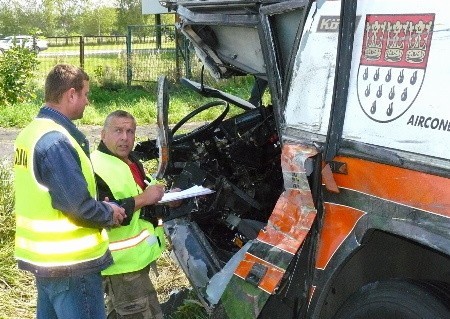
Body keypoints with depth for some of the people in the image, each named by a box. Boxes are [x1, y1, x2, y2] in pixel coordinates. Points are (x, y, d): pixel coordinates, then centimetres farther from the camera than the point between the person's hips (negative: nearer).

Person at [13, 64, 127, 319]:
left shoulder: (31, 133, 7)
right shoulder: (56, 141, -23)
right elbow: (79, 206, -25)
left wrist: (101, 207, 6)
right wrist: (109, 213, -6)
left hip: (46, 255, 10)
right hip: (69, 262, -10)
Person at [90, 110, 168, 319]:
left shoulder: (132, 162, 14)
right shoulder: (97, 169, -19)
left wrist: (163, 197, 10)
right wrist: (143, 199, -26)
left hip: (135, 256, 10)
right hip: (122, 261, -10)